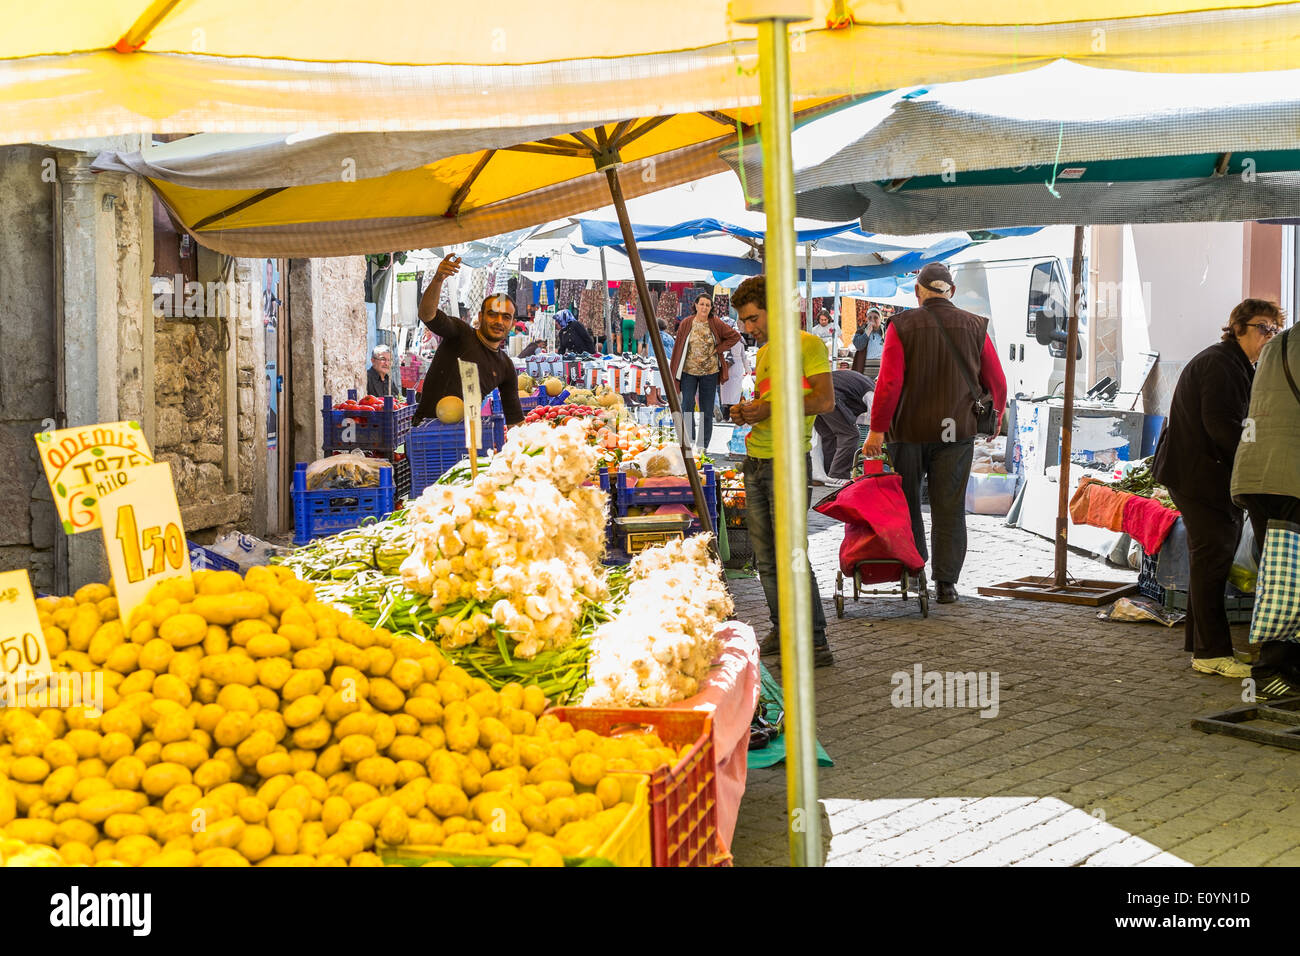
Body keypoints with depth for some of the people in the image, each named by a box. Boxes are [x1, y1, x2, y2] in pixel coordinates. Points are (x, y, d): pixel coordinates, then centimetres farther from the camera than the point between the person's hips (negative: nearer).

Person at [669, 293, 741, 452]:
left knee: (707, 410, 5)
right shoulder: (686, 323, -1)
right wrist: (673, 372, 2)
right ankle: (689, 441, 0)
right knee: (687, 405, -13)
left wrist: (718, 349, -3)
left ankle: (703, 446, 14)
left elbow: (735, 336, 6)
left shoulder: (716, 323, -1)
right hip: (688, 372, -1)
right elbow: (678, 347, 3)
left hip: (710, 372, 1)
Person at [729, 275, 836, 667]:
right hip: (755, 462, 8)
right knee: (765, 557, 8)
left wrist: (769, 409, -15)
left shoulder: (808, 344, -5)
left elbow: (825, 400, -14)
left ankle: (815, 643, -7)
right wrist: (746, 412, 6)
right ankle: (781, 631, 17)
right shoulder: (763, 354, 20)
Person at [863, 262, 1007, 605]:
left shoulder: (902, 326, -6)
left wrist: (877, 429, -9)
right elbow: (997, 383, 6)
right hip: (956, 432, 2)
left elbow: (889, 382, -14)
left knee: (906, 504, 15)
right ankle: (945, 583, 6)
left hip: (909, 430, -2)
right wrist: (995, 420, 23)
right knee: (949, 509, 7)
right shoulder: (975, 327, 2)